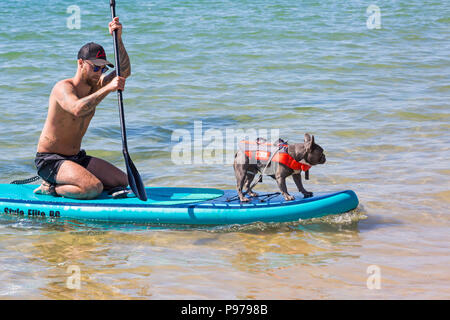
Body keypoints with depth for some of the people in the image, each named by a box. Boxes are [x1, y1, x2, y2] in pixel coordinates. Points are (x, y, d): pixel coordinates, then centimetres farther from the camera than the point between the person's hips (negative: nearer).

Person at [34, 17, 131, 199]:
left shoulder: (95, 86, 6)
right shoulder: (63, 87, -17)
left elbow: (124, 72, -7)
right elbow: (77, 109, -39)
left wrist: (118, 40, -20)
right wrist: (107, 89, -38)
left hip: (76, 157, 9)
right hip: (49, 160, -8)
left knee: (122, 182, 1)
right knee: (94, 188, -29)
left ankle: (64, 182, 8)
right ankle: (50, 188, -6)